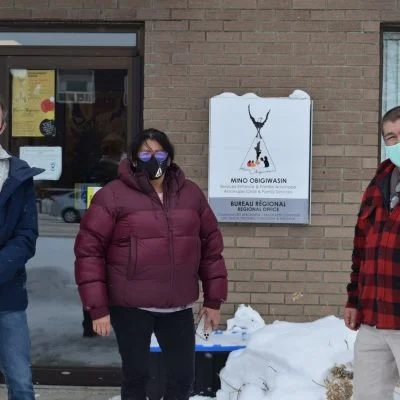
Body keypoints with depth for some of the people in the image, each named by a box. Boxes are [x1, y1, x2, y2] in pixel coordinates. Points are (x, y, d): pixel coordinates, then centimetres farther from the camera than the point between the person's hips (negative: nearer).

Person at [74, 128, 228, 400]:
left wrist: (214, 299, 9)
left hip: (179, 307, 4)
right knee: (135, 377, 7)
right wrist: (98, 307, -11)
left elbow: (211, 246, 12)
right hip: (131, 307, -4)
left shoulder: (191, 193, 7)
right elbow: (89, 250, -8)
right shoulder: (113, 195, -7)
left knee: (183, 377, 9)